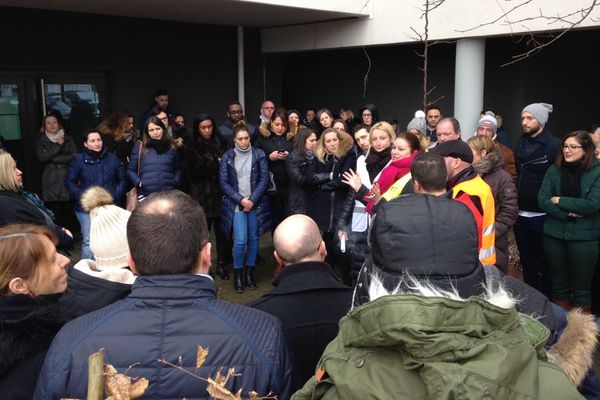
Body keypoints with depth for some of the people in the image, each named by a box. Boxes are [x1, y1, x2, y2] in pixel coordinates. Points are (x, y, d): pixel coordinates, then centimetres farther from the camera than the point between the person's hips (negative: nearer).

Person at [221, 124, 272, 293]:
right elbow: (224, 182, -2)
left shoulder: (259, 154, 0)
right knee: (240, 240, -8)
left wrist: (252, 200, -11)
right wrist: (241, 200, -11)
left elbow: (264, 178, -4)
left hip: (256, 203, 1)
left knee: (253, 239, 6)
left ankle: (250, 272, 20)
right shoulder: (227, 157, 0)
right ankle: (238, 274, 9)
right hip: (236, 204, -1)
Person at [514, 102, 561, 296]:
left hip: (542, 216, -6)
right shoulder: (520, 144, 10)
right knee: (527, 261, 15)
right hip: (520, 214, 6)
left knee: (545, 263, 7)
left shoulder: (554, 146, -11)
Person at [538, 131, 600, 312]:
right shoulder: (554, 170, 2)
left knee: (581, 288, 8)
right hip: (554, 234, 3)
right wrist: (568, 213, -16)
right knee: (558, 284, 15)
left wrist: (560, 200, -12)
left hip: (584, 237, -3)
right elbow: (542, 200, -4)